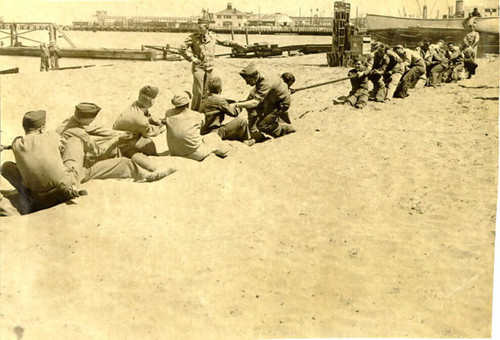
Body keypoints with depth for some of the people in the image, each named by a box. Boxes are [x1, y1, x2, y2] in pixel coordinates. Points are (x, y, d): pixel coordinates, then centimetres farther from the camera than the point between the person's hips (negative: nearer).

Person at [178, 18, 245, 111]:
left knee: (206, 92, 9)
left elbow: (224, 42, 18)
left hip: (209, 68, 4)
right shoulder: (193, 37, -9)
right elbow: (181, 48, -9)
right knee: (198, 92, -8)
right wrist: (191, 58, -11)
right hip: (198, 67, -4)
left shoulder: (213, 36, 2)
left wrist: (237, 45, 20)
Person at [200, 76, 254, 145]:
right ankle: (246, 140, 12)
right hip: (214, 133, -9)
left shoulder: (204, 101, 11)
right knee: (242, 120, -8)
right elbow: (234, 113, -4)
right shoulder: (219, 100, -13)